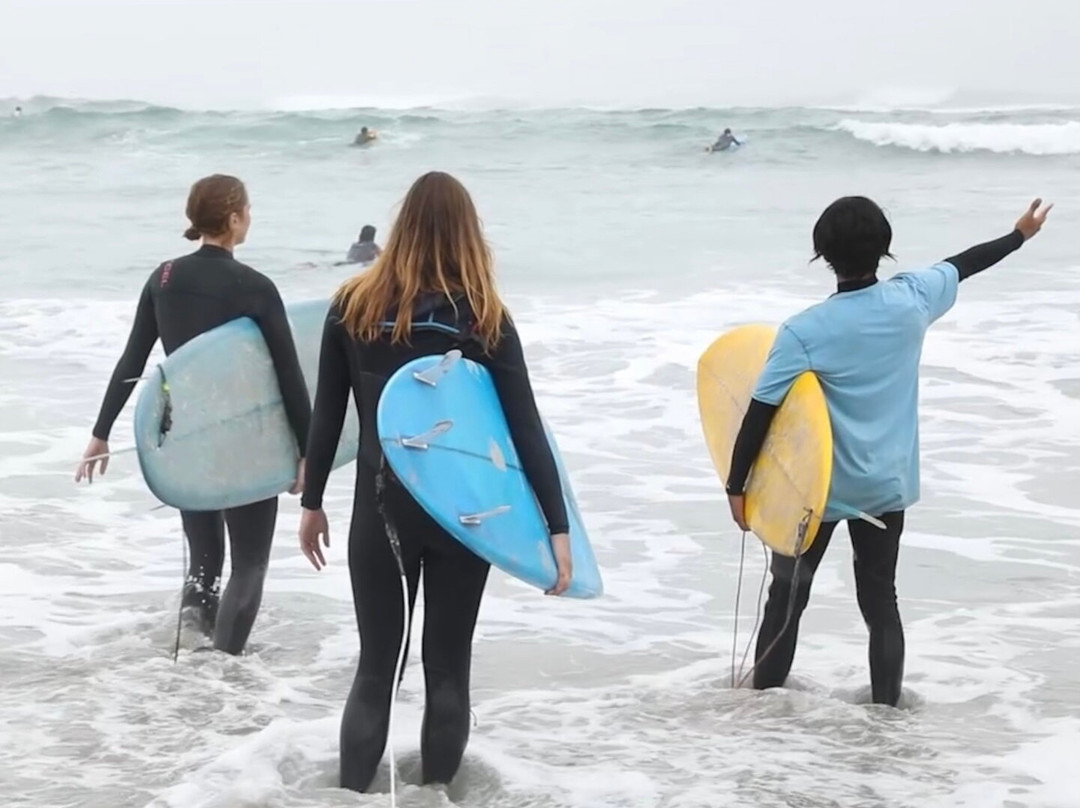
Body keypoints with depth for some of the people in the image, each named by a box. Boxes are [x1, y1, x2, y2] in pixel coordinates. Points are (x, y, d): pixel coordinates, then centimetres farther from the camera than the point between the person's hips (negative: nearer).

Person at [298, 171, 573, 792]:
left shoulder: (353, 306, -3)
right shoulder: (485, 319, -7)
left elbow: (327, 415, 2)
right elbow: (527, 430, -8)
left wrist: (312, 503, 13)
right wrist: (558, 528, -7)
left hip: (381, 507, 1)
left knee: (376, 668, 9)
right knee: (448, 668, 10)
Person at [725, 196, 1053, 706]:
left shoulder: (804, 332, -21)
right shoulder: (911, 301, -10)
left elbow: (760, 413, -19)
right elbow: (963, 264, 9)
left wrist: (737, 486, -9)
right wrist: (1020, 235, 27)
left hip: (818, 489, -3)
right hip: (888, 485, 3)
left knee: (787, 596, 13)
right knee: (880, 600, 14)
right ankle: (887, 708, 14)